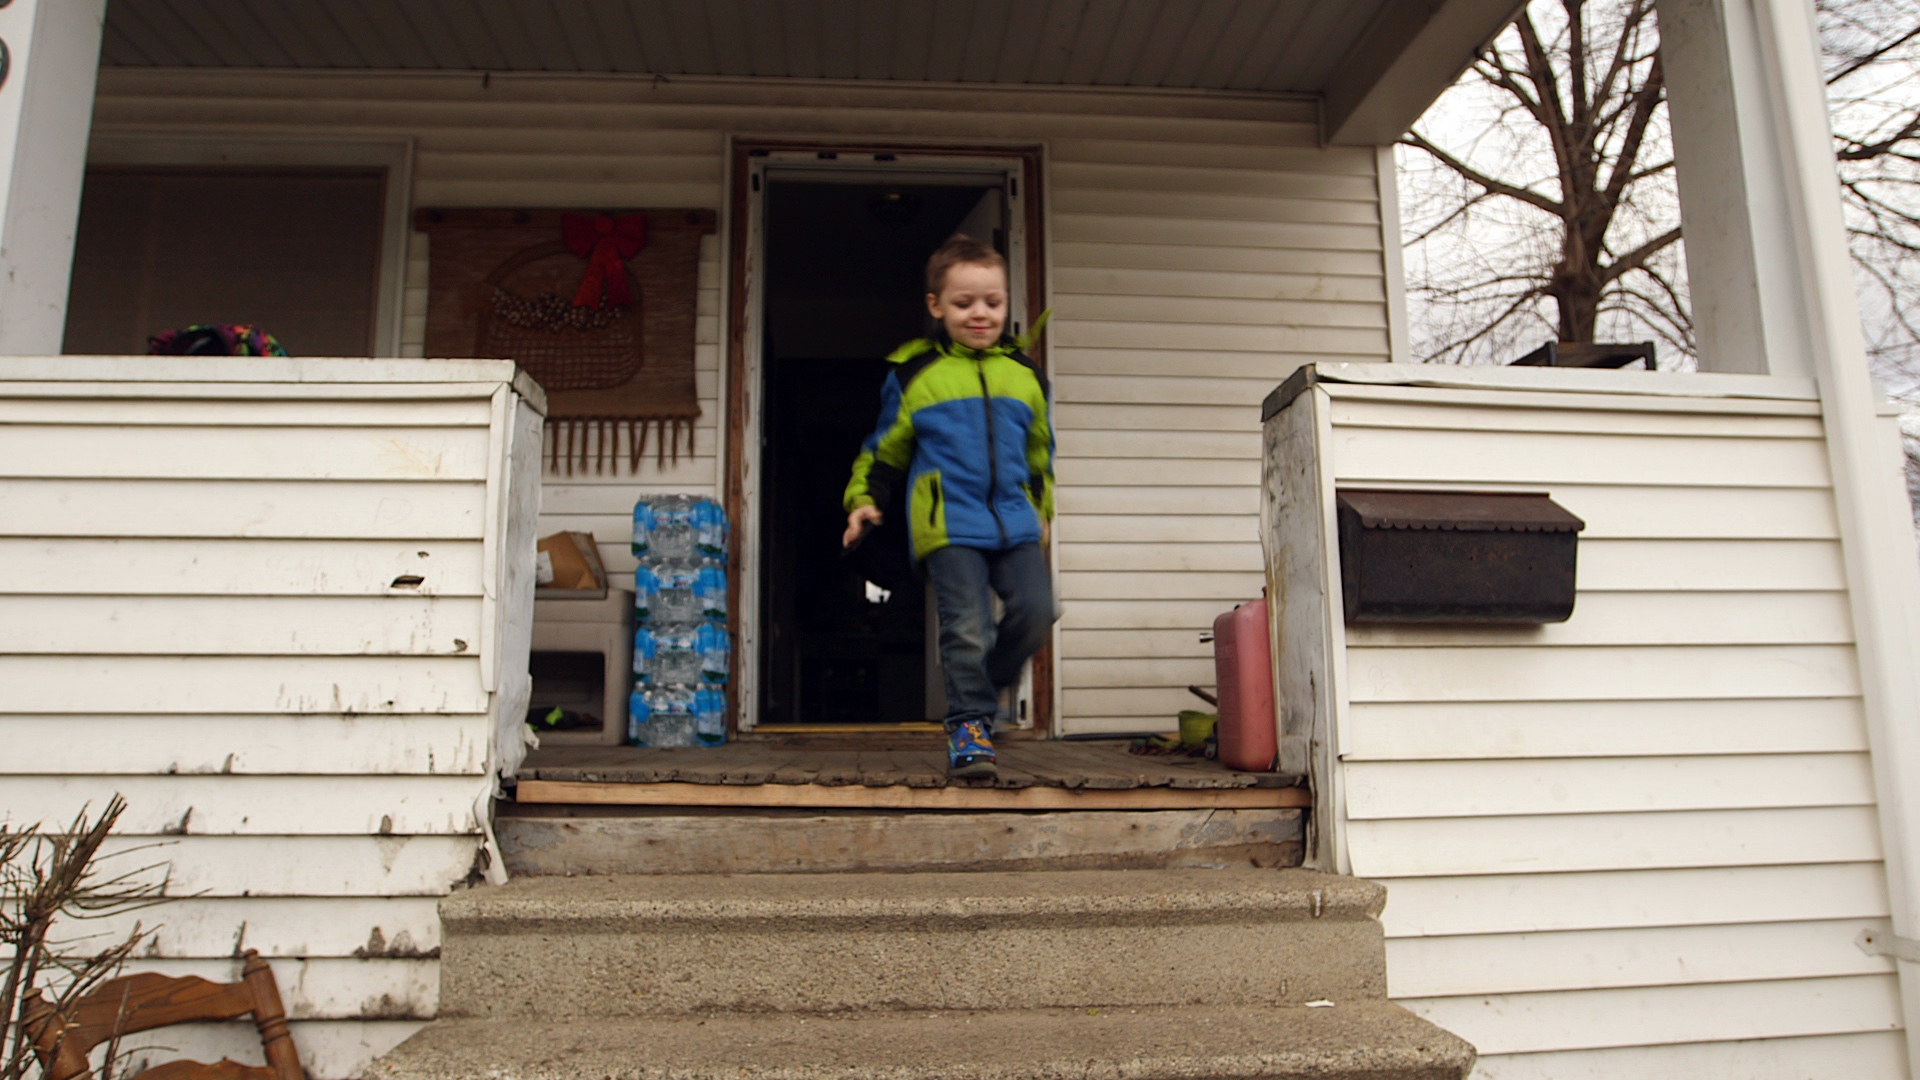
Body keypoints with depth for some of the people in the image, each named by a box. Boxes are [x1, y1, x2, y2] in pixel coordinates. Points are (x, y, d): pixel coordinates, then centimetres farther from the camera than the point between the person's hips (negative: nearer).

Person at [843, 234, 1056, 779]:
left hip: (1014, 522, 4)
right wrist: (865, 500, 2)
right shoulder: (913, 373, 3)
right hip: (948, 524, -3)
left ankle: (988, 681, 21)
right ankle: (969, 724, 6)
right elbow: (885, 449, 12)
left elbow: (1039, 451, 26)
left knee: (1035, 611, -6)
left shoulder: (1024, 373, 13)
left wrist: (1041, 511, 28)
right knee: (967, 626, -9)